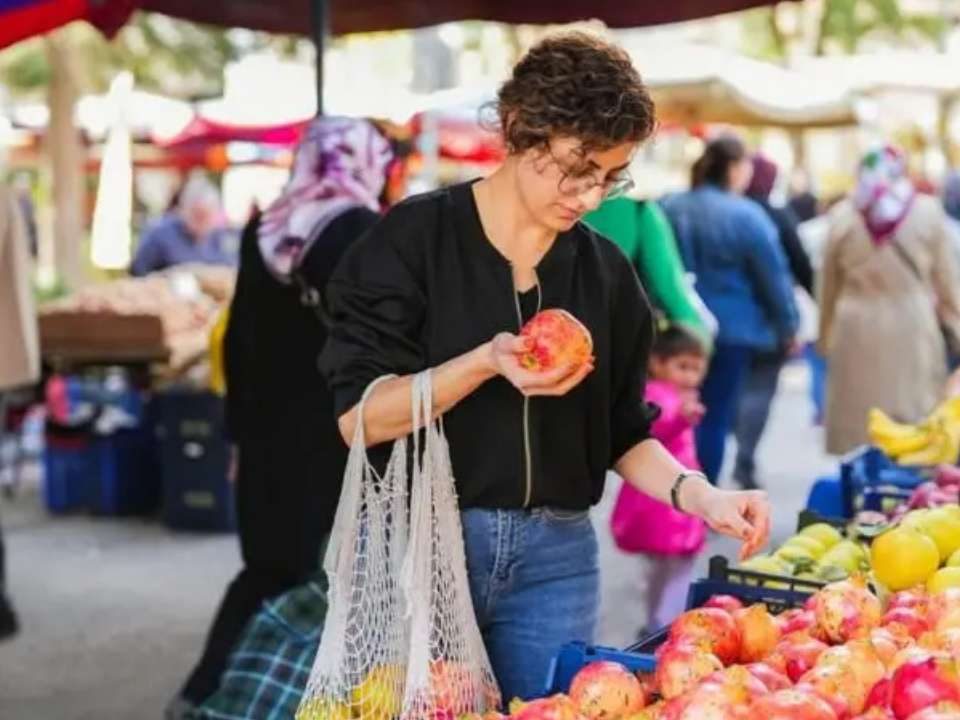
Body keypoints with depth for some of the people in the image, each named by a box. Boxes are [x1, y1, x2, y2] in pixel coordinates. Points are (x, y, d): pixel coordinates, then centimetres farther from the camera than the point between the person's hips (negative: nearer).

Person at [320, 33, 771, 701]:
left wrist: (700, 495, -8)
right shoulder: (415, 238, -7)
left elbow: (623, 433, 10)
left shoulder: (607, 271, 6)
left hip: (554, 558, 4)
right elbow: (359, 414, -11)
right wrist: (485, 364, -24)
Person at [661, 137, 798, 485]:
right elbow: (774, 278, -7)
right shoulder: (746, 216, -13)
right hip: (729, 330, -5)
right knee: (715, 417, 2)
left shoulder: (669, 208, 3)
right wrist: (787, 327, 6)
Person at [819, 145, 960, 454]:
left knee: (860, 417, 8)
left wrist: (826, 334, 18)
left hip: (858, 329, 1)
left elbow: (828, 284, 8)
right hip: (913, 328, -1)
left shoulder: (842, 216, 2)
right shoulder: (928, 212, -2)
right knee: (916, 411, 4)